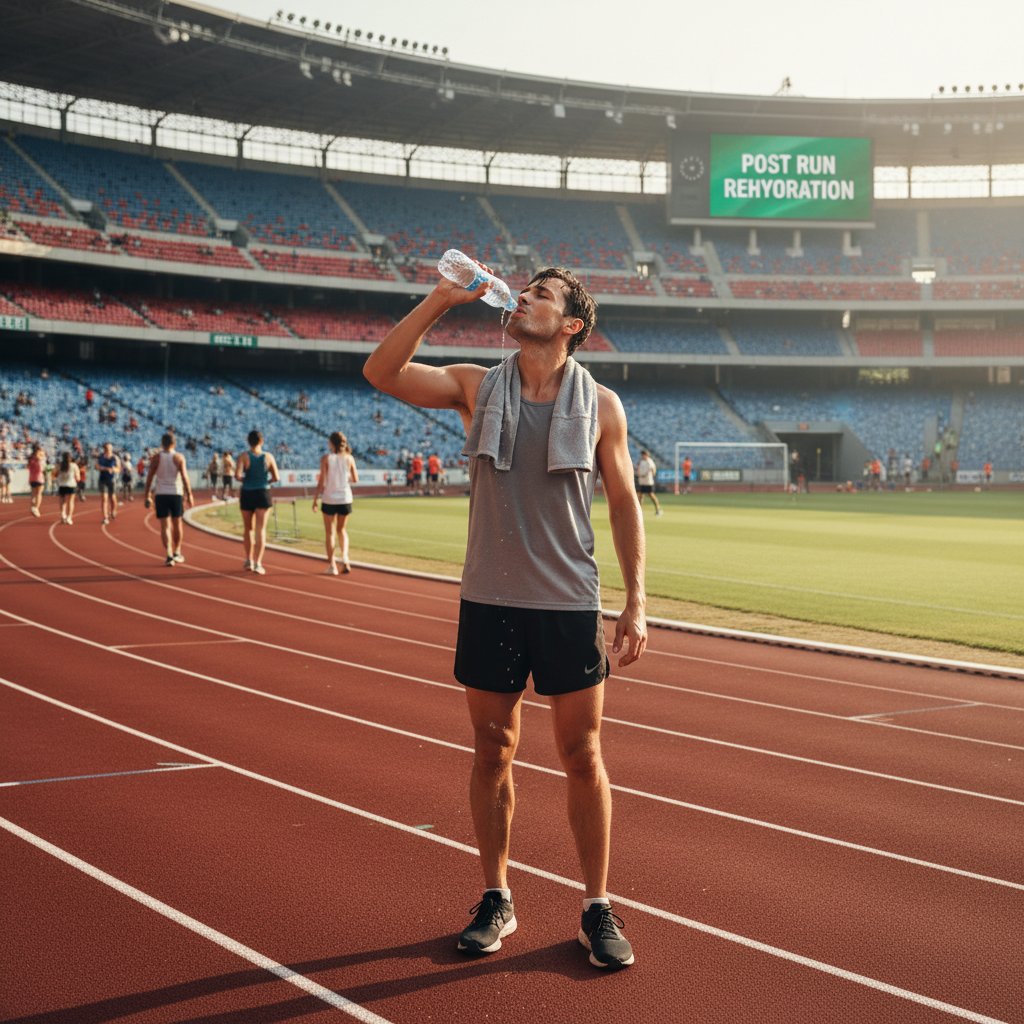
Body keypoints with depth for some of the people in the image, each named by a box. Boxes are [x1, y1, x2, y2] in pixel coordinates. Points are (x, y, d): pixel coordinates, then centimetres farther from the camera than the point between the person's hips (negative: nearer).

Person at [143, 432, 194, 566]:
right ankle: (177, 553, 25)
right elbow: (184, 477, -10)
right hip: (176, 493, 0)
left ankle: (169, 555, -14)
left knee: (165, 526, -1)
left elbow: (149, 477, 0)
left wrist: (147, 494, 8)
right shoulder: (179, 457, -4)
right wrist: (189, 495, -7)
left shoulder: (156, 458, -1)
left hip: (161, 494, 0)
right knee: (177, 524, 17)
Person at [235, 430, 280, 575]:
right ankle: (258, 563, -14)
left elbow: (237, 475, -18)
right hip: (263, 494, 0)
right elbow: (276, 477, -2)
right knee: (261, 530, -3)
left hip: (247, 494, 0)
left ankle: (249, 560, 28)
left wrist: (244, 479, 3)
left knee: (248, 528, 19)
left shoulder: (244, 456, -7)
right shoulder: (268, 456, -2)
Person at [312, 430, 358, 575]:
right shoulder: (349, 458, 0)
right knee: (341, 529, 20)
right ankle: (344, 556, -1)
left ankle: (332, 565, 7)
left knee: (330, 532, 8)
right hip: (345, 499, 2)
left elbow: (321, 481, -9)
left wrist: (315, 499, -3)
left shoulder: (326, 458, -8)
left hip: (329, 499, -2)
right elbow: (355, 479, 4)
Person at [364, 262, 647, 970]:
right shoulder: (477, 387, 3)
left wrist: (637, 601, 0)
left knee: (583, 757, 3)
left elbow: (625, 504, 5)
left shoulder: (601, 405, 1)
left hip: (570, 606, -1)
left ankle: (598, 910, 16)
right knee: (494, 753, 9)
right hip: (488, 604, 1)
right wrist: (441, 301, -13)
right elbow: (382, 373, -8)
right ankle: (497, 900, 23)